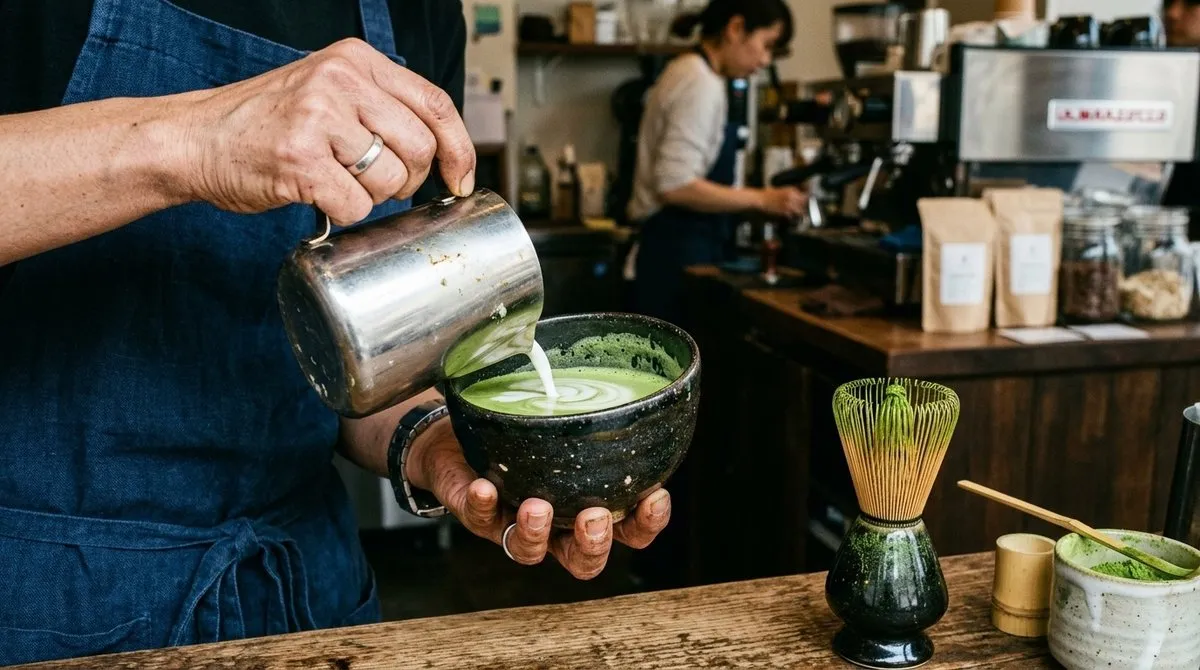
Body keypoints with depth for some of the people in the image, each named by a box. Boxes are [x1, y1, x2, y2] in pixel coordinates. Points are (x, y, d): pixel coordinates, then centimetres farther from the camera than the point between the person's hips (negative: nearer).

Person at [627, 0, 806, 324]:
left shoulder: (687, 73, 16)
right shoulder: (701, 84, -15)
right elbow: (675, 185, -23)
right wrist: (762, 199, -18)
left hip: (677, 248, 10)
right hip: (681, 251, -10)